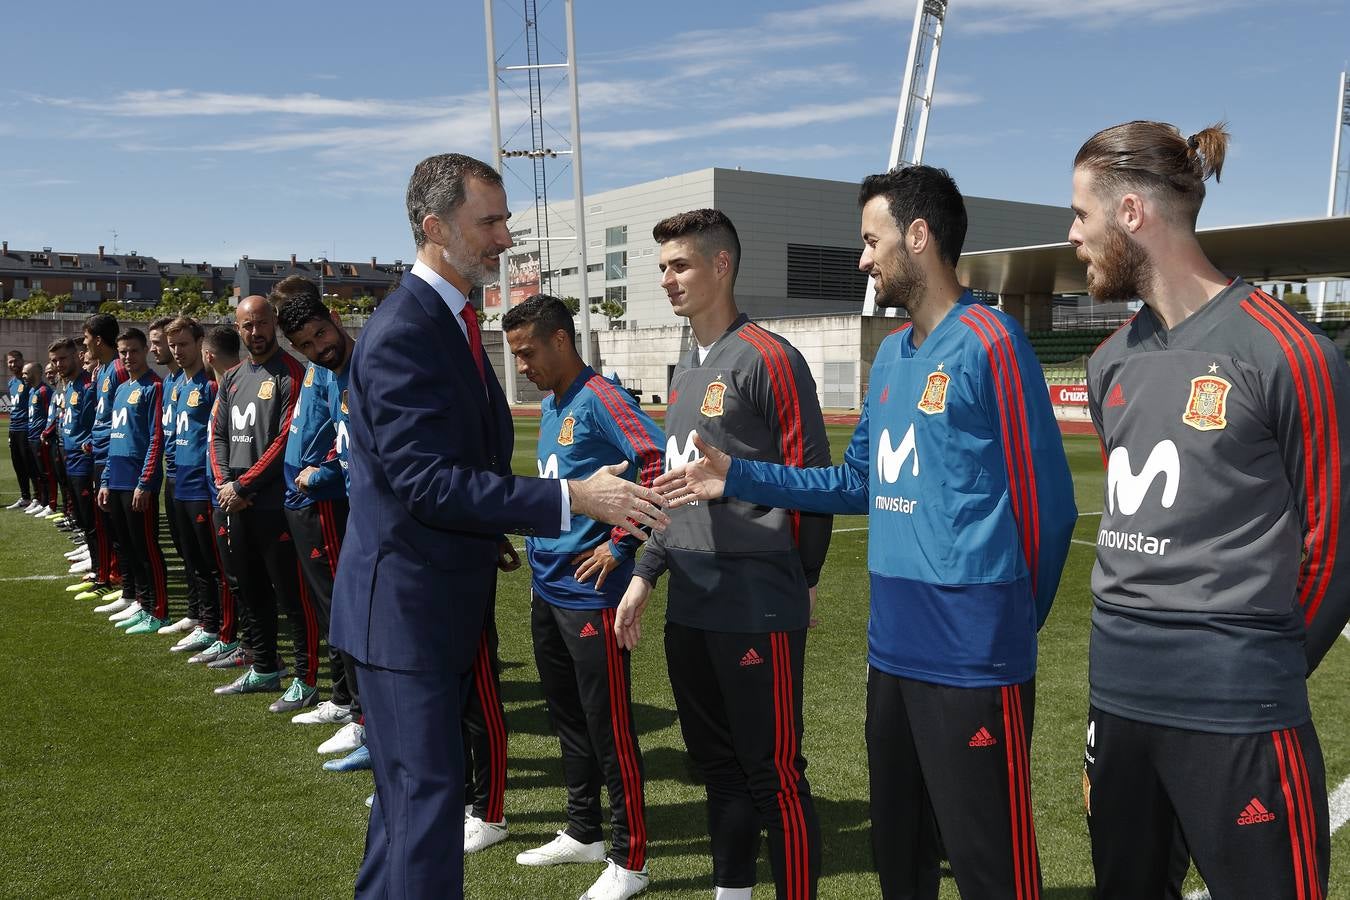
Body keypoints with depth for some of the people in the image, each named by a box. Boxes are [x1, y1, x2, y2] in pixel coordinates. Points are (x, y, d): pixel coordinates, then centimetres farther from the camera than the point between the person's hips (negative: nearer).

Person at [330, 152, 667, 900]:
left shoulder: (452, 320, 10)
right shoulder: (402, 333, -21)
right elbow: (426, 480, -28)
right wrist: (571, 499, -30)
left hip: (441, 600, 10)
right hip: (404, 605, -10)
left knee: (410, 785, 21)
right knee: (428, 791, -2)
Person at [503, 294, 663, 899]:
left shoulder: (598, 399, -13)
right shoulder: (549, 408, 14)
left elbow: (659, 463, -24)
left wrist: (621, 544, -20)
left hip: (590, 593, -9)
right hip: (547, 591, 9)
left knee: (608, 725, -1)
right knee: (566, 715, 18)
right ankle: (582, 832, 33)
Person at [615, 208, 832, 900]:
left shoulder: (766, 358, -11)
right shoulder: (686, 369, 15)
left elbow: (810, 479, -10)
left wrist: (796, 580, -1)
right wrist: (646, 572, 14)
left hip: (756, 612, -8)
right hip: (690, 610, 8)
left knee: (774, 776, 1)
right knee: (717, 764, 19)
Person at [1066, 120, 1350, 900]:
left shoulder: (1286, 352, -12)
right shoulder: (1113, 362, 9)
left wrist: (1263, 665, 3)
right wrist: (1133, 640, 15)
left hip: (1234, 711, -7)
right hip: (1116, 696, 7)